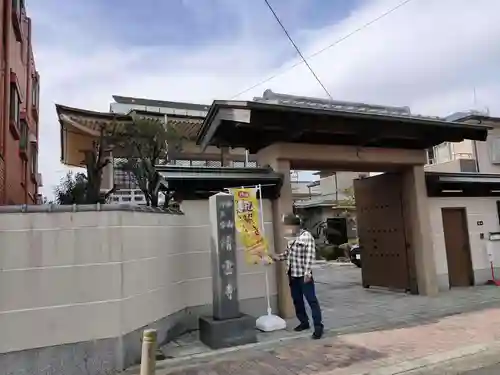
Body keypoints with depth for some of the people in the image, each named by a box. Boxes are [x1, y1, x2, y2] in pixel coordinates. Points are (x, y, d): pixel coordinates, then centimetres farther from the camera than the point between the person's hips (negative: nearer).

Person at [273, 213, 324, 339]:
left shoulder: (307, 236, -12)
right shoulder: (291, 238, 11)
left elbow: (310, 256, -17)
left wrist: (307, 273, -22)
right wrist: (278, 257, 9)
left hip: (303, 274, -8)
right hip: (292, 274, 8)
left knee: (311, 300, -4)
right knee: (297, 300, 15)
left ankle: (318, 326, 0)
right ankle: (304, 322, 29)